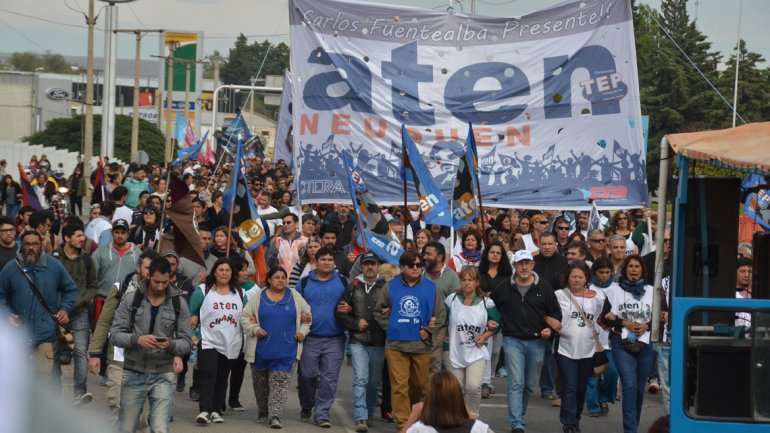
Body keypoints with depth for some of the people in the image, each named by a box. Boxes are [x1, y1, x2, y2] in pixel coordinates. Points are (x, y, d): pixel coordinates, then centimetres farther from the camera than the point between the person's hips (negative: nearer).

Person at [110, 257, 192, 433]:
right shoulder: (131, 299, -2)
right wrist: (137, 339, -23)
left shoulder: (178, 303, 0)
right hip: (134, 373, 1)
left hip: (163, 375, 0)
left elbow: (186, 341, 1)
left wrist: (170, 345, -21)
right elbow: (115, 334, -4)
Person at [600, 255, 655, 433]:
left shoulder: (651, 291, 5)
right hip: (622, 344, -2)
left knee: (640, 387, 11)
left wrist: (647, 326, -10)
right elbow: (605, 318, 2)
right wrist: (625, 323, -11)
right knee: (630, 386, -14)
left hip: (646, 344, 2)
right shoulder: (614, 291, 2)